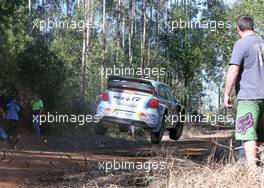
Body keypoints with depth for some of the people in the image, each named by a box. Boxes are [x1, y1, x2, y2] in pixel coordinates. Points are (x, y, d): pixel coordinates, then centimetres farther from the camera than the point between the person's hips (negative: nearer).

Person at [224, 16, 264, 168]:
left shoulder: (241, 44, -7)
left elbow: (233, 70, -16)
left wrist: (227, 94, -10)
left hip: (248, 96, -7)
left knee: (248, 135, -9)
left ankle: (252, 169, -15)